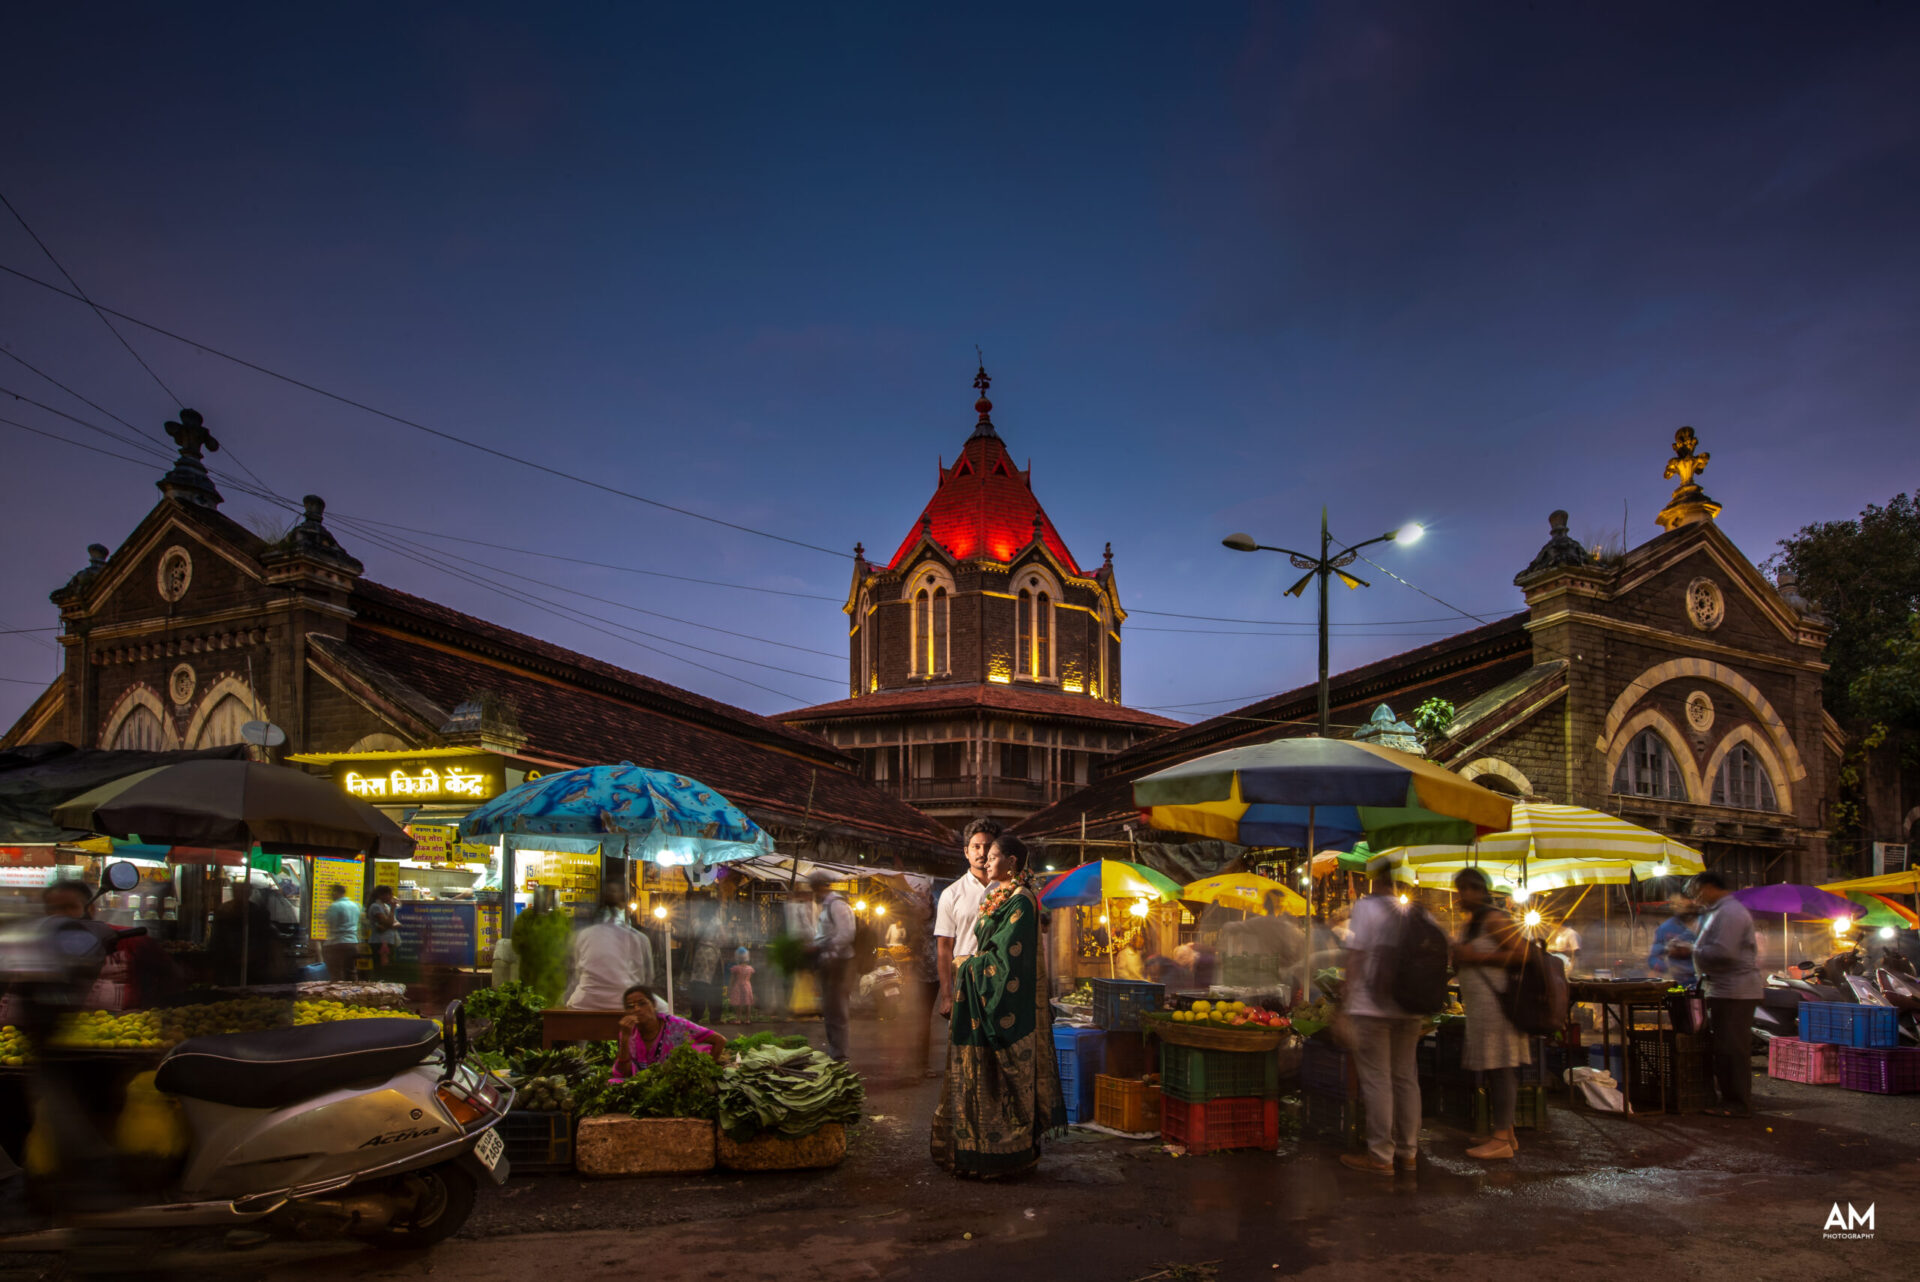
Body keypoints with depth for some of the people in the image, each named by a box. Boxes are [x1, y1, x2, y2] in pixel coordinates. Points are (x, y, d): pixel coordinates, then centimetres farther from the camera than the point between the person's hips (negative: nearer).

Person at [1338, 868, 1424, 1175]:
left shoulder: (1366, 907, -8)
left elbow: (1356, 952, -11)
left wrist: (1346, 989, -1)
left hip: (1372, 1006, -6)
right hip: (1408, 1008, 6)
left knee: (1376, 1080, -2)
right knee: (1406, 1078, 11)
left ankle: (1380, 1156, 0)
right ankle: (1407, 1152, 16)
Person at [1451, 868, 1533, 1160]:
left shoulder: (1493, 920, -10)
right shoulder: (1473, 923, 21)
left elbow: (1522, 953, -19)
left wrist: (1477, 956, -19)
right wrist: (1460, 955, 12)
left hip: (1496, 1002, -10)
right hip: (1481, 1006, 10)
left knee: (1499, 1069, -8)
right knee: (1495, 1070, 11)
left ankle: (1501, 1140, -6)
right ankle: (1507, 1133, 17)